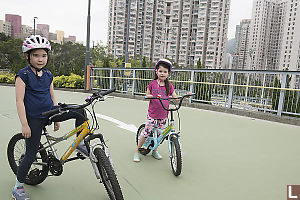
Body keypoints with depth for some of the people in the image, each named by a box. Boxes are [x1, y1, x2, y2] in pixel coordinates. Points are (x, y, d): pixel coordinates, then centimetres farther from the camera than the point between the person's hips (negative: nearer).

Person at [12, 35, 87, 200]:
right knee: (31, 154, 2)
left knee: (80, 111, -15)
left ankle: (80, 143, 0)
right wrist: (24, 125, -16)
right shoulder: (23, 75, -10)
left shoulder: (48, 75, 7)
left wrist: (57, 118, 15)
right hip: (34, 118, -5)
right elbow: (19, 101, -12)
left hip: (50, 112, 5)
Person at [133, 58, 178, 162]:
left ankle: (155, 151, 34)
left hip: (163, 115, 3)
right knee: (146, 132, -4)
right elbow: (147, 95, 8)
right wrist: (149, 96, -15)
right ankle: (137, 151, 15)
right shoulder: (152, 84, -1)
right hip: (152, 114, -2)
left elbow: (176, 98, 5)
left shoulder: (169, 86, 4)